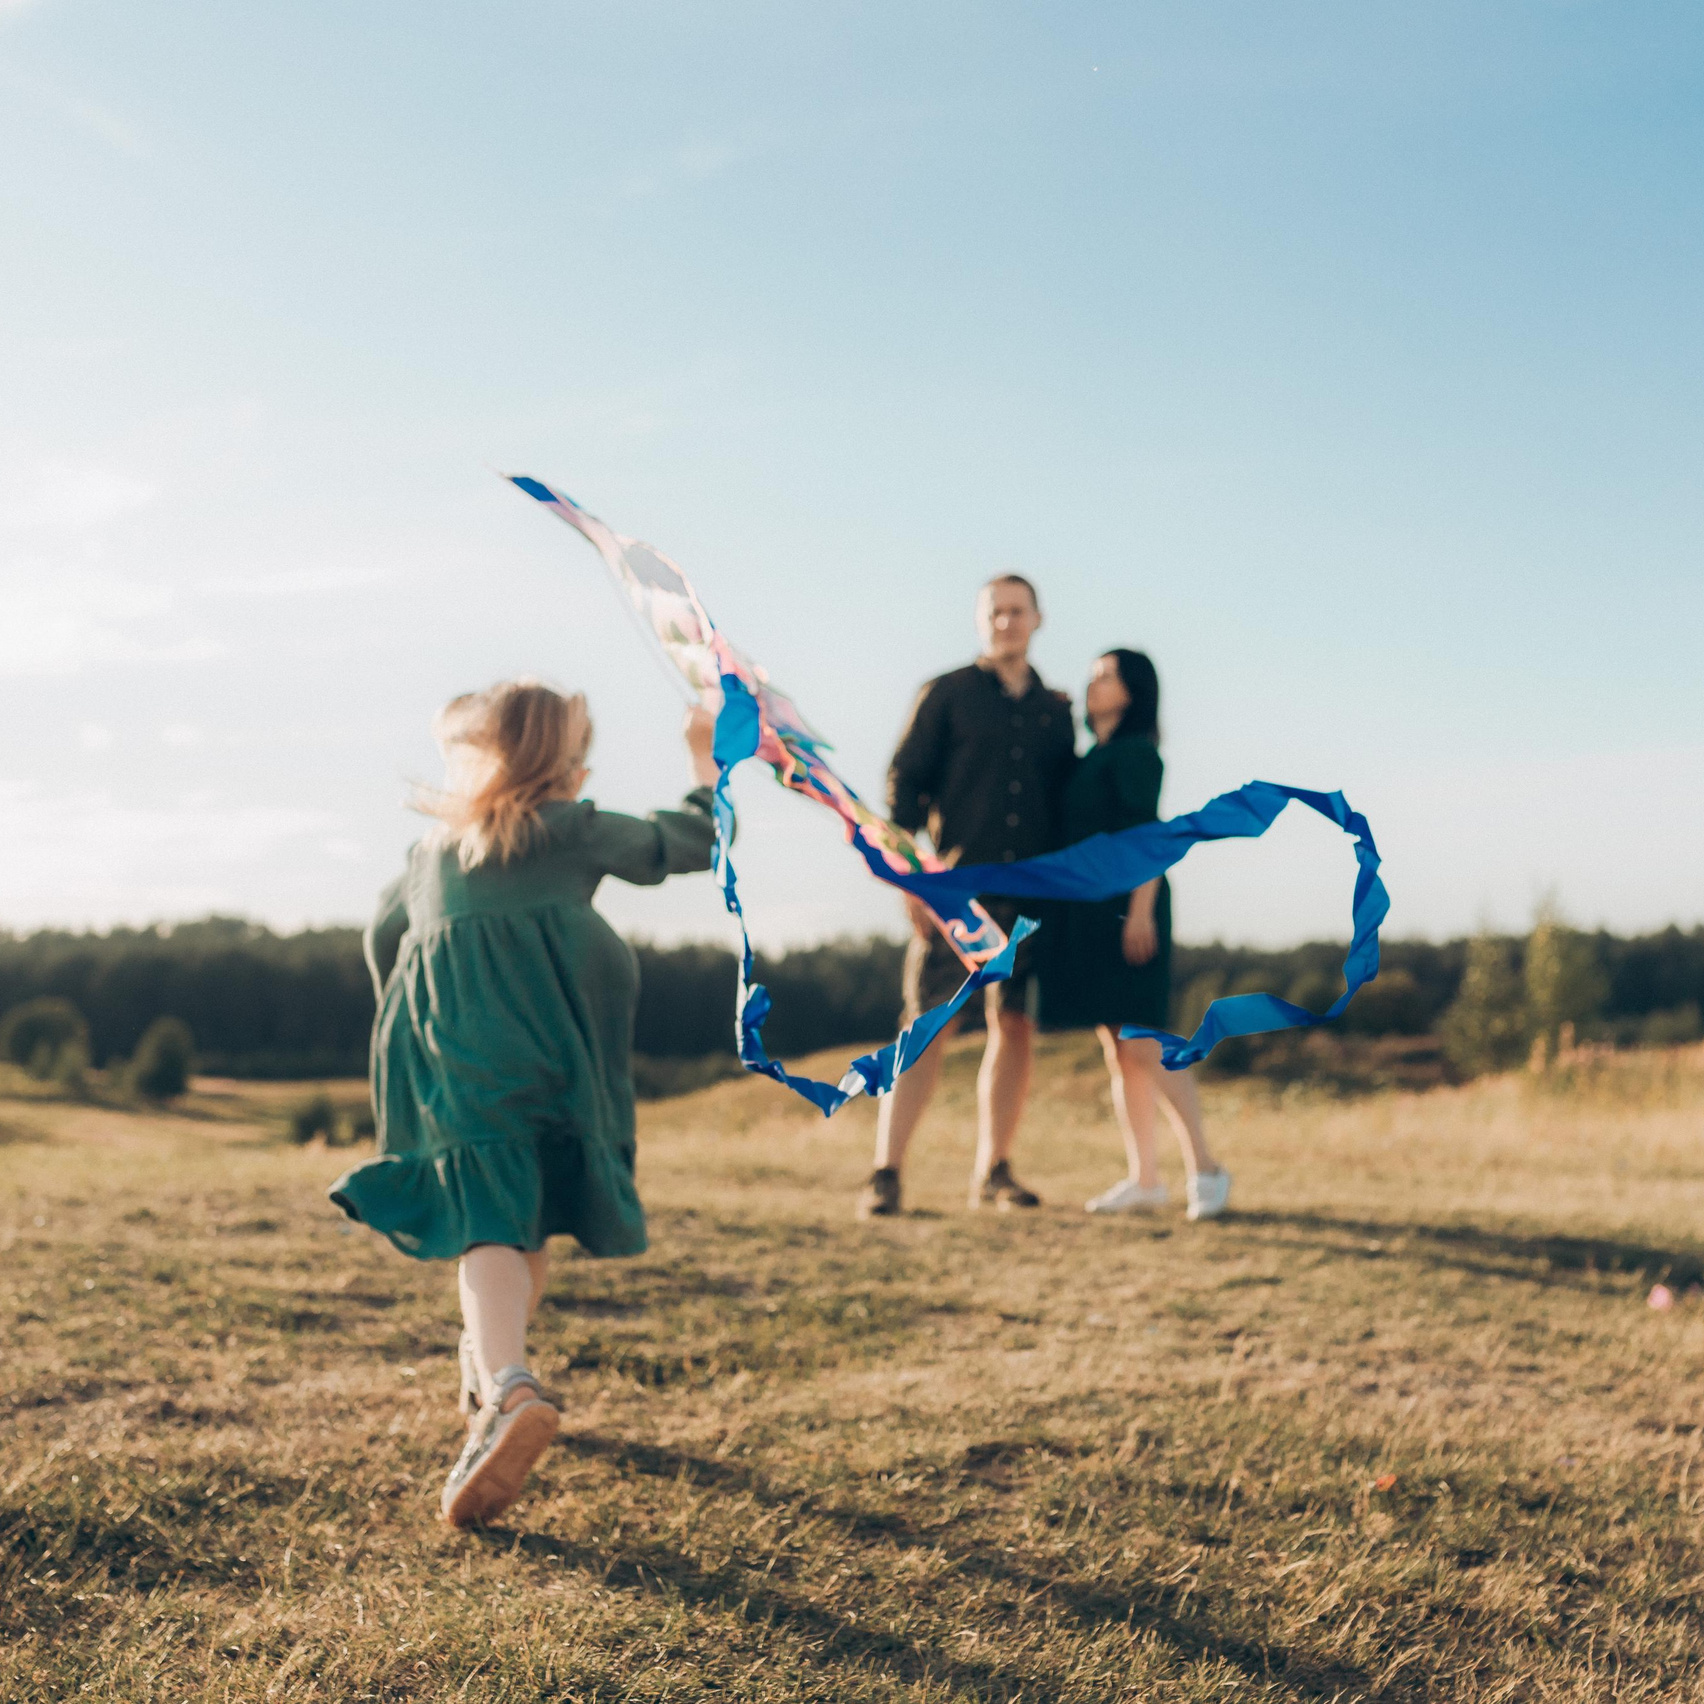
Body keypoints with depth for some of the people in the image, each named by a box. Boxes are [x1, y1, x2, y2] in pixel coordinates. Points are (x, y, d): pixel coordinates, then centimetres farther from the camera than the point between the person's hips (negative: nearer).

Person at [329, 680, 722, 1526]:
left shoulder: (434, 846, 23)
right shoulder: (575, 830, 12)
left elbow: (382, 937, 33)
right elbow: (686, 843, 21)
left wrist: (411, 1029, 47)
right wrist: (707, 761, 36)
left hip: (446, 1052, 1)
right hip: (545, 1042, -1)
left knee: (488, 1221, -12)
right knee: (530, 1219, 18)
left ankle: (508, 1392, -35)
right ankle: (489, 1374, 28)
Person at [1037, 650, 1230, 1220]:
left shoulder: (1135, 751, -5)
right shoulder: (1093, 759, 19)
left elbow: (1149, 833, -14)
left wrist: (1141, 909, -22)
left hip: (1123, 909, -8)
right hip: (1087, 914, 8)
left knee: (1142, 1044, -13)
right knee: (1117, 1050, 5)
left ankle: (1205, 1168, -7)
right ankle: (1144, 1178, 7)